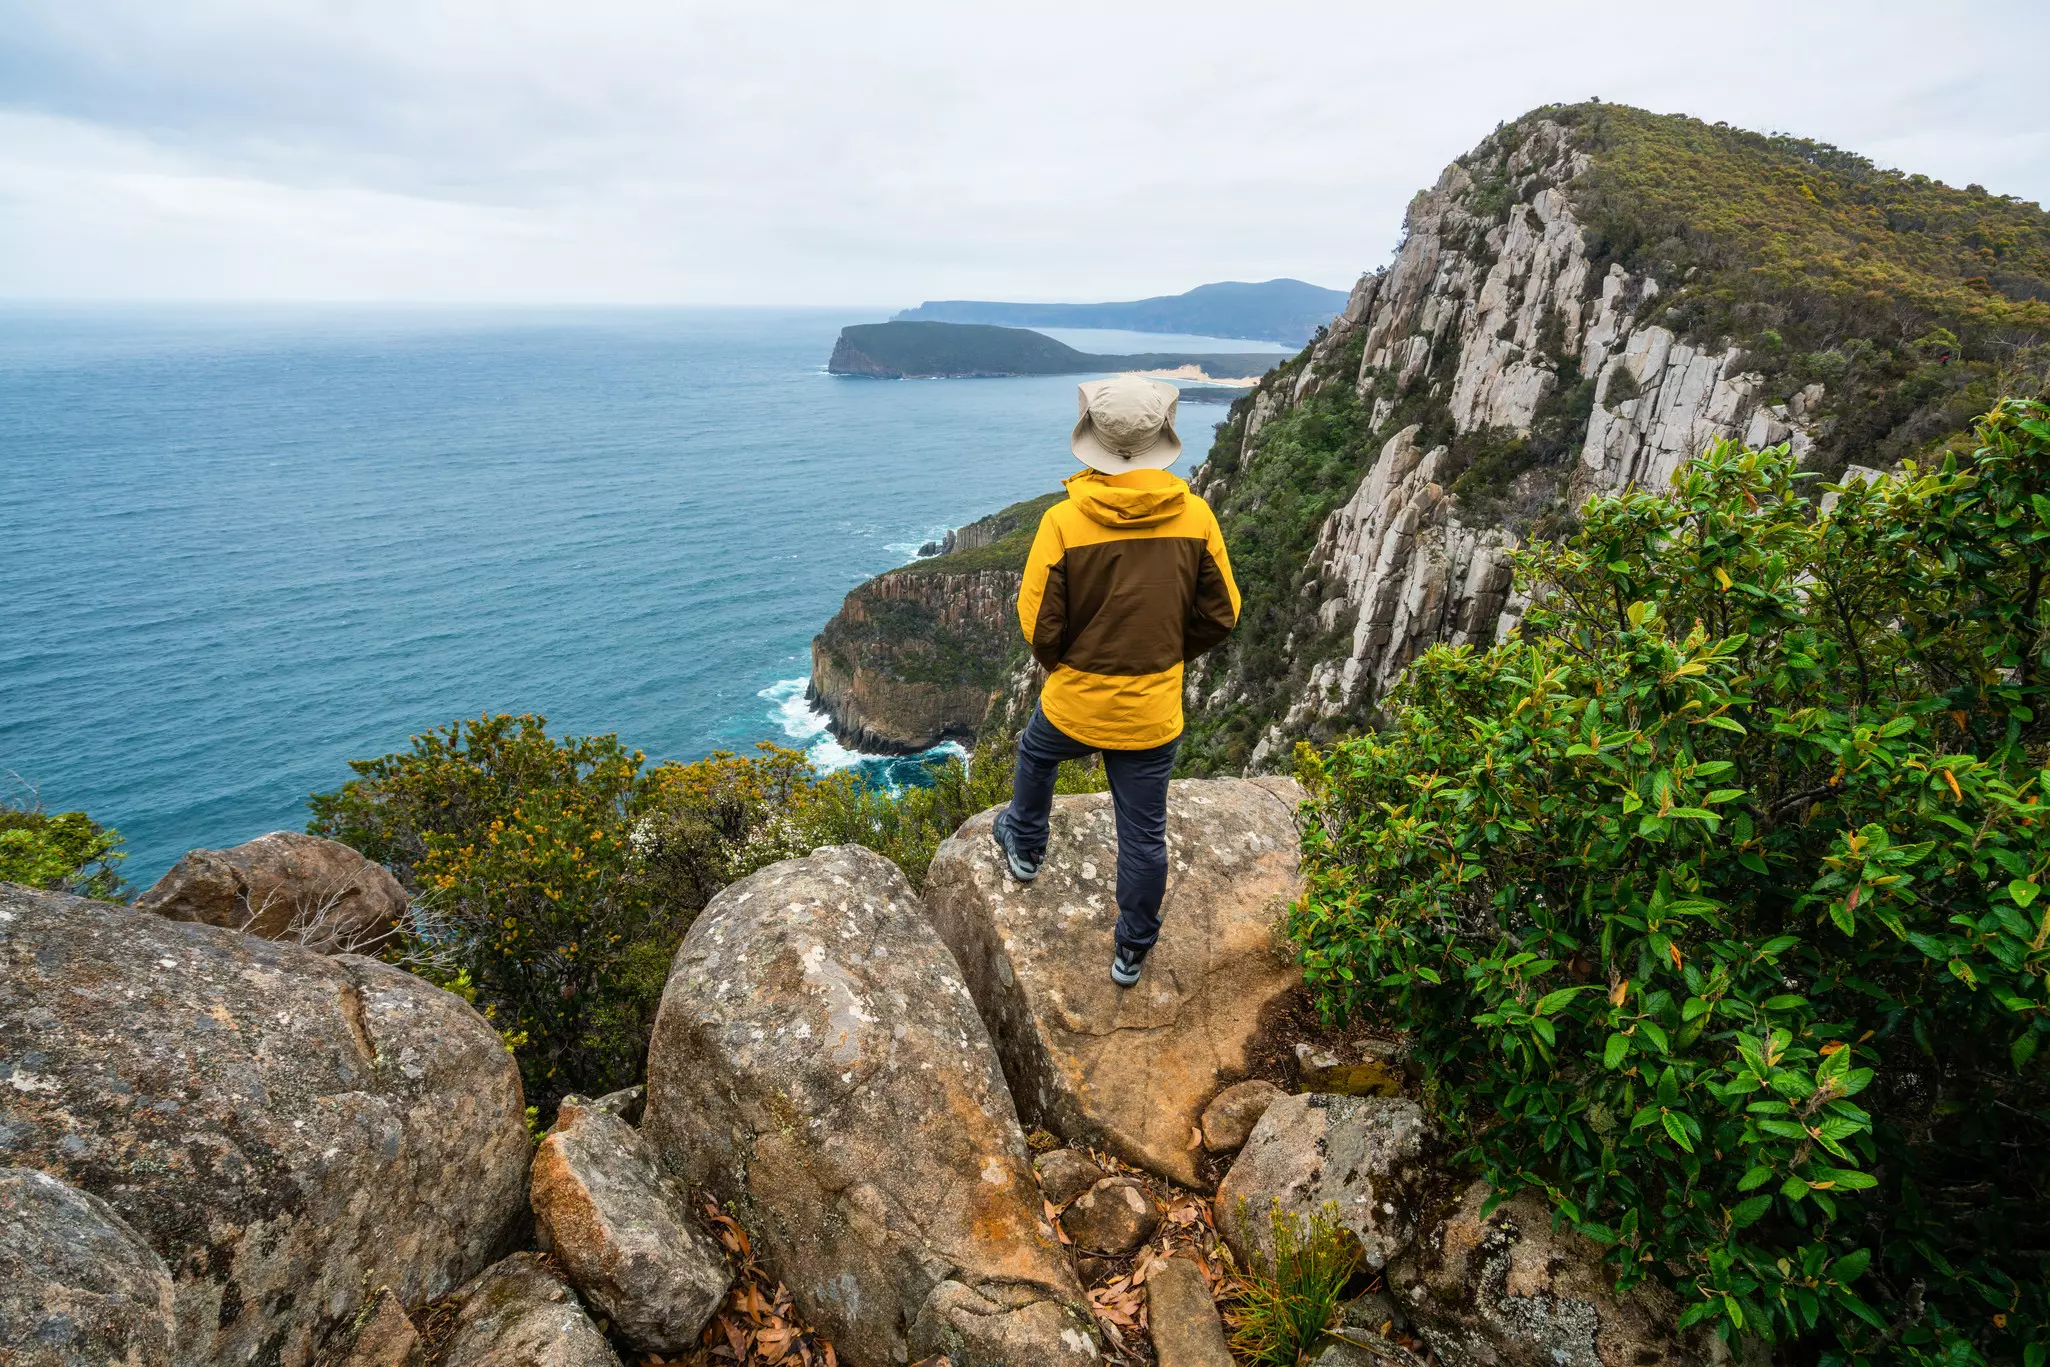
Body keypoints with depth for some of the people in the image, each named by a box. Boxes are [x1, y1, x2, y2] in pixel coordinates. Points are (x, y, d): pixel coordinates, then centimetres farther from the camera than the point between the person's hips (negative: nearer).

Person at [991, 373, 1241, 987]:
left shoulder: (1064, 521, -18)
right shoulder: (1194, 516, -10)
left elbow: (1038, 623, -12)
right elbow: (1221, 615, -1)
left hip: (1074, 702, -1)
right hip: (1155, 712, 2)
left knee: (1035, 757, 33)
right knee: (1144, 836, 16)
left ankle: (1025, 846, 56)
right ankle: (1132, 951, 32)